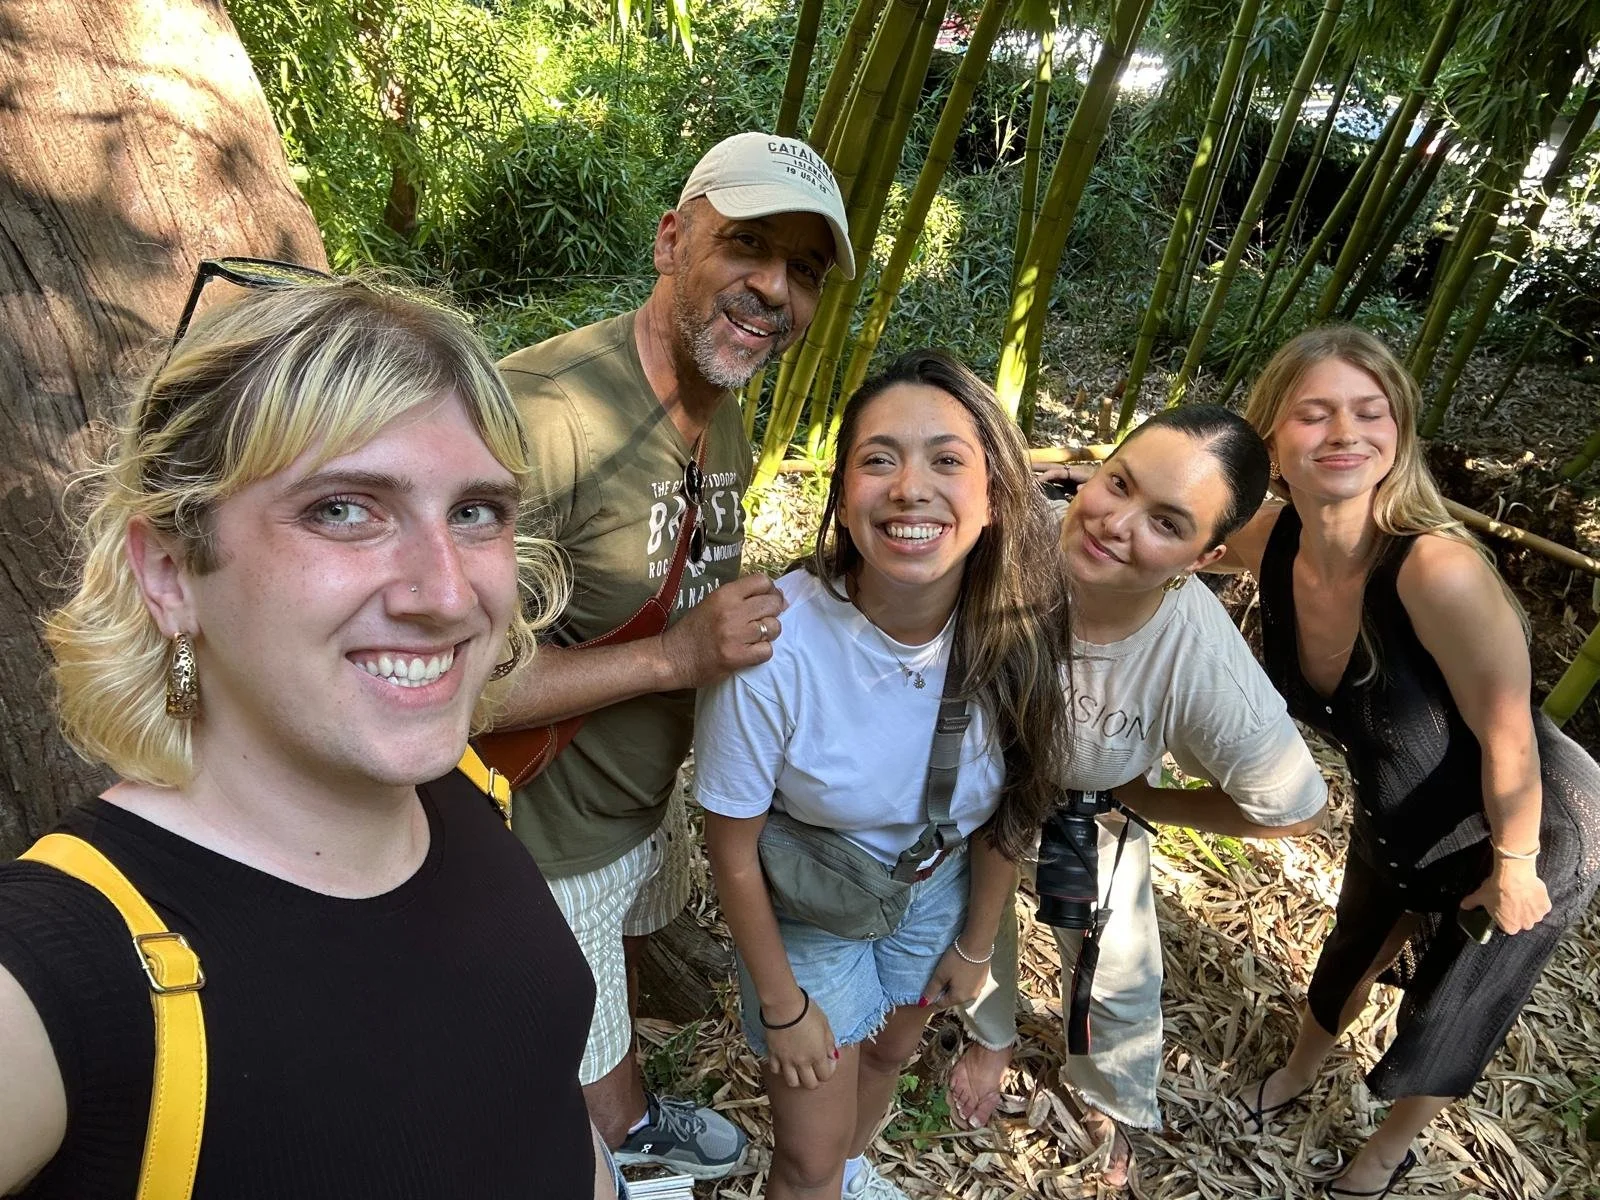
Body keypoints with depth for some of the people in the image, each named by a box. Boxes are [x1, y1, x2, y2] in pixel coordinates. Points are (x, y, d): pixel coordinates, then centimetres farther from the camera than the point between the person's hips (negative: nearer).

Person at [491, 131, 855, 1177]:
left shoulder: (727, 425, -2)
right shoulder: (544, 412, -33)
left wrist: (751, 626, -2)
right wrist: (675, 657, -32)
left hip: (649, 801, 8)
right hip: (545, 847, -8)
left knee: (619, 972, 35)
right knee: (567, 1079, 17)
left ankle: (634, 1121, 63)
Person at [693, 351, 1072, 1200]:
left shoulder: (1018, 631, -25)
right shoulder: (775, 645, -36)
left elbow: (1006, 804, -6)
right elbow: (734, 849, -20)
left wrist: (975, 943, 6)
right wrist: (782, 1004, -8)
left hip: (934, 890, 4)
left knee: (889, 1053, 30)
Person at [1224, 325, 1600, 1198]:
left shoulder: (1439, 571, -40)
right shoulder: (1268, 544, -24)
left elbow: (1509, 742, -27)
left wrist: (1512, 869, -15)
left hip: (1521, 834, -4)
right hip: (1394, 819, 5)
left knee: (1448, 1021, 19)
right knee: (1352, 952, 29)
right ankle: (1297, 1076, 60)